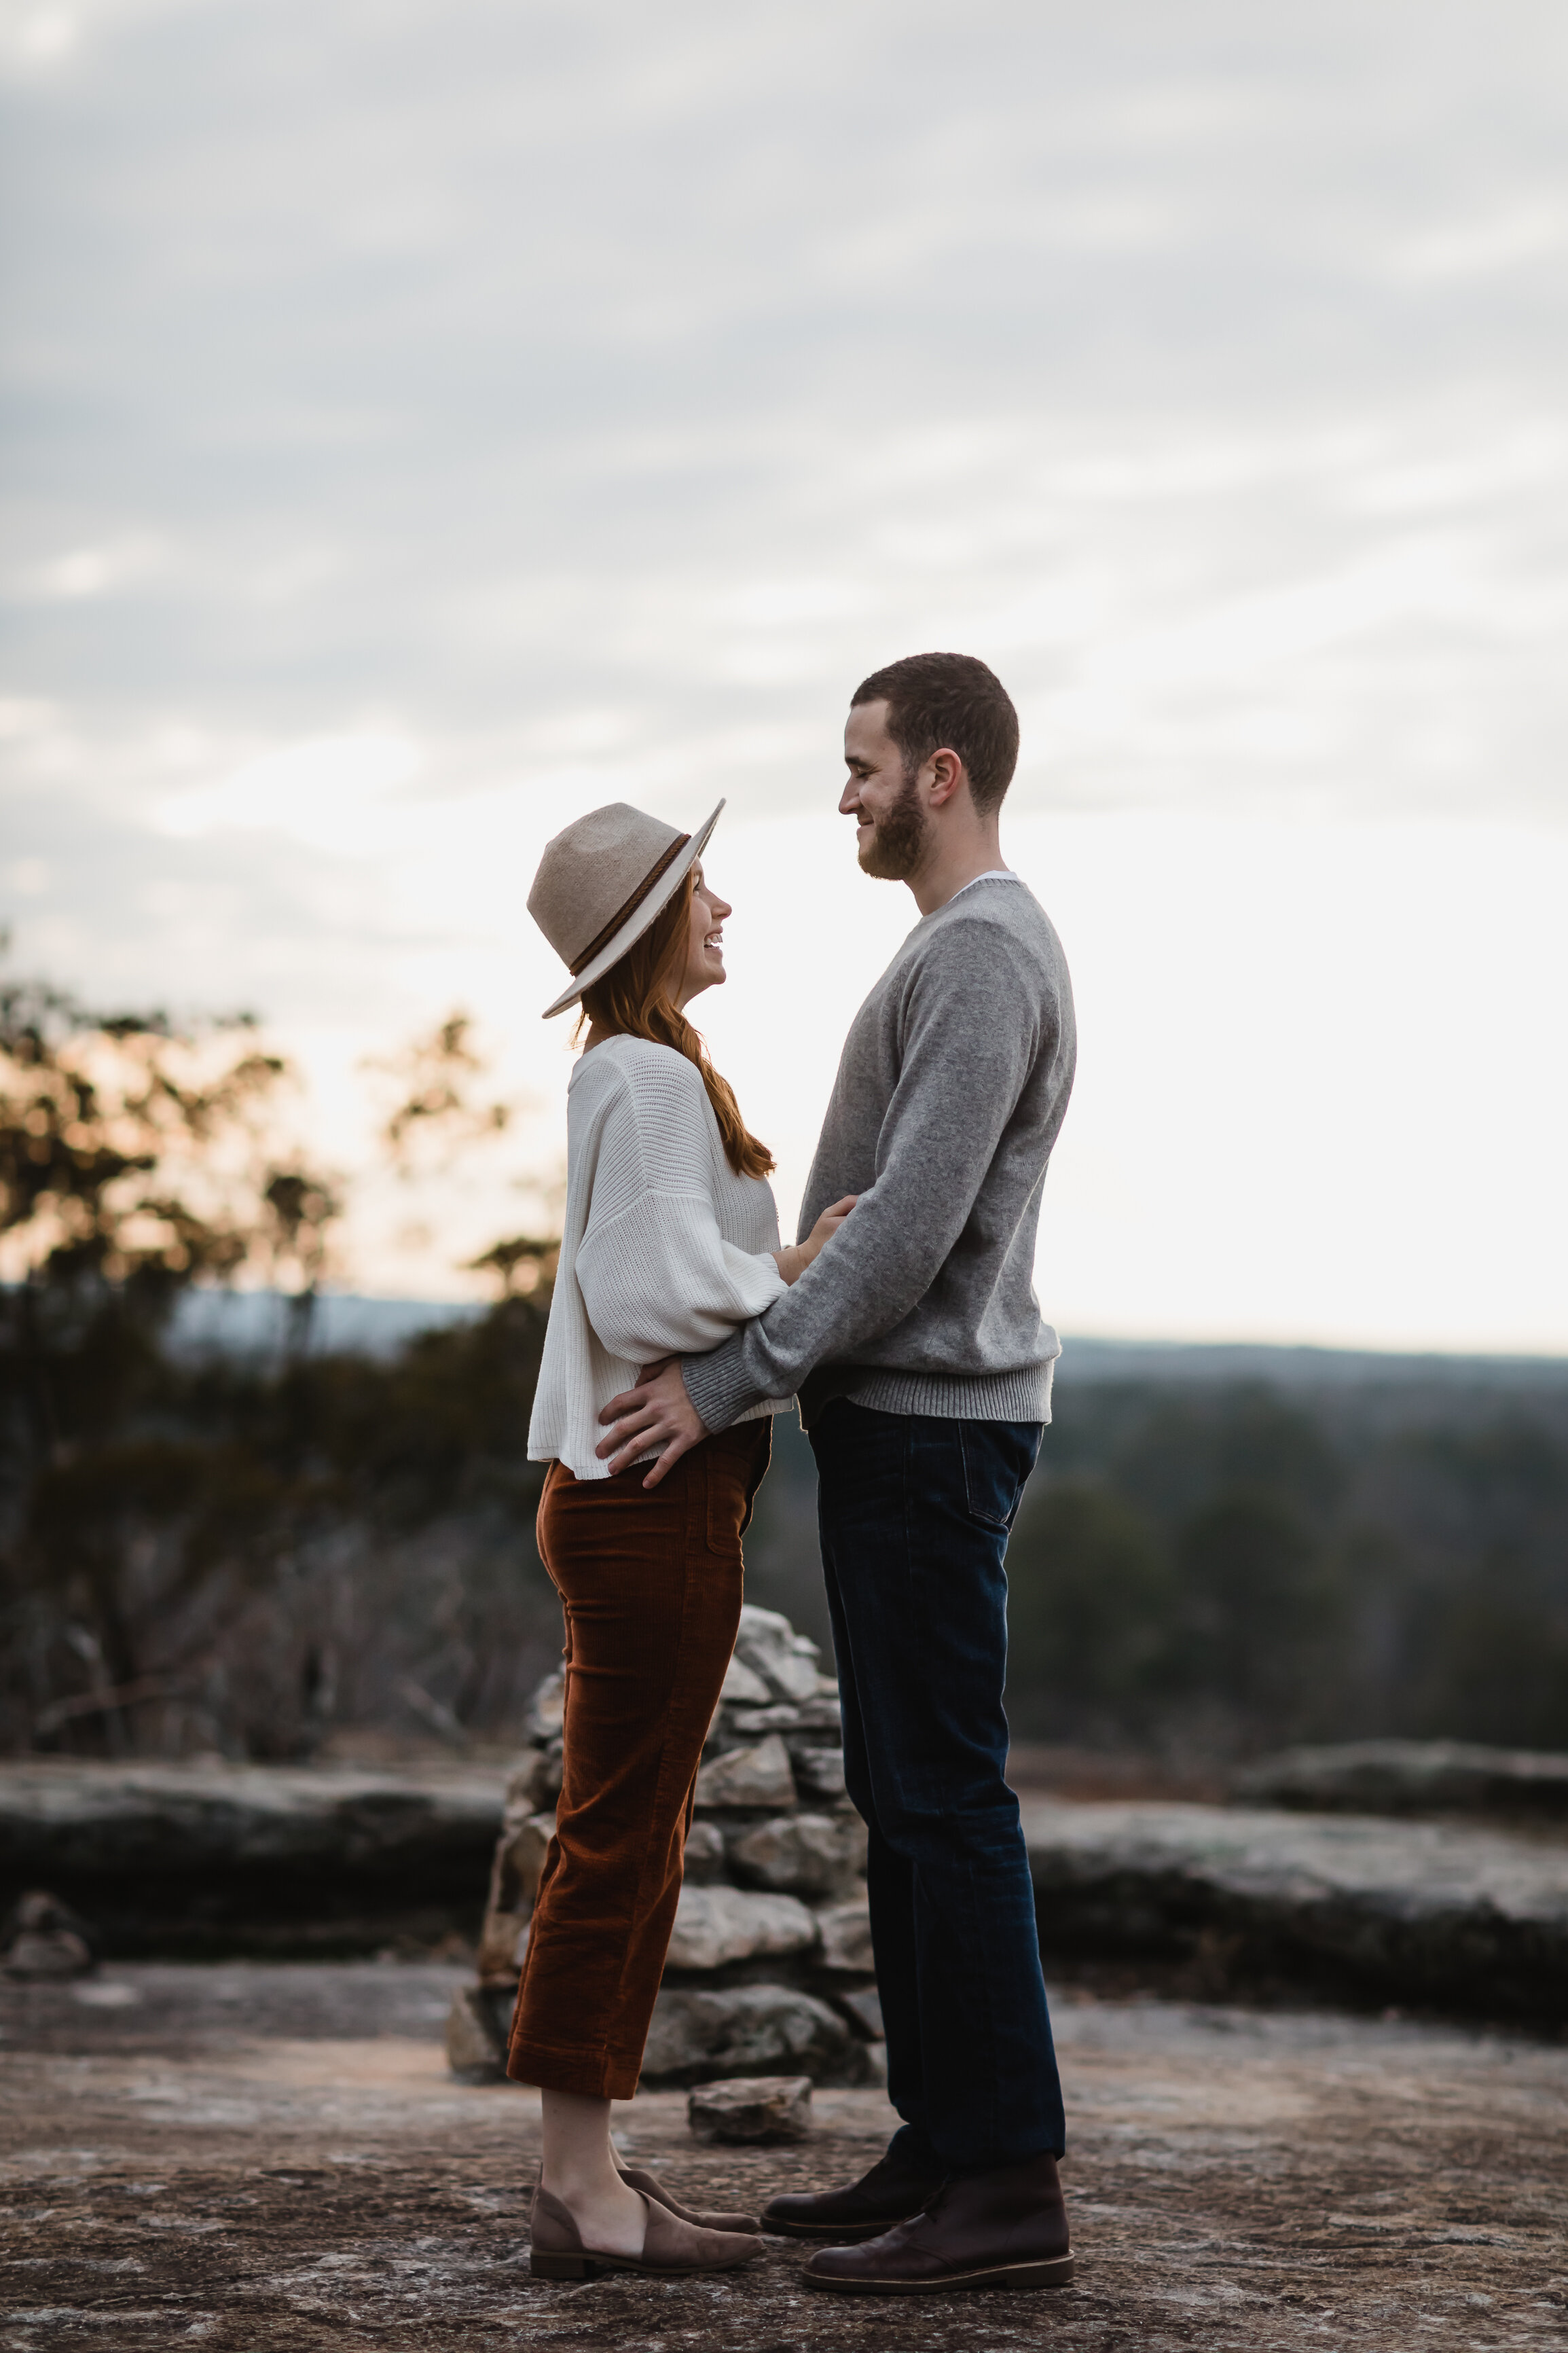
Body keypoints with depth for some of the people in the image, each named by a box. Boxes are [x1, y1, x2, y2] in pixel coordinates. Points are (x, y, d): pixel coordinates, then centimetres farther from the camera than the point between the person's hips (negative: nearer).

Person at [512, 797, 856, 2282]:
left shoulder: (640, 1074, 17)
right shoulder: (648, 1080, -14)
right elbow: (647, 1294, -23)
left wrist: (793, 1265, 1)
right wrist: (795, 1278, -11)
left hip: (641, 1494, 10)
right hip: (652, 1497, -10)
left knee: (628, 1839, 13)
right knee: (619, 1839, -6)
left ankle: (584, 2177, 18)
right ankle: (582, 2191, 0)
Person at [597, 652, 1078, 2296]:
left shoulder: (984, 953, -15)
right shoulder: (962, 949, 20)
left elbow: (910, 1227, -22)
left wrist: (733, 1378, -19)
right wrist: (761, 1372, 21)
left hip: (929, 1421, -11)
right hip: (901, 1419, 11)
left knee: (944, 1792, -10)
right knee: (899, 1789, 11)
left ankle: (1007, 2187, -8)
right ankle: (942, 2148, 16)